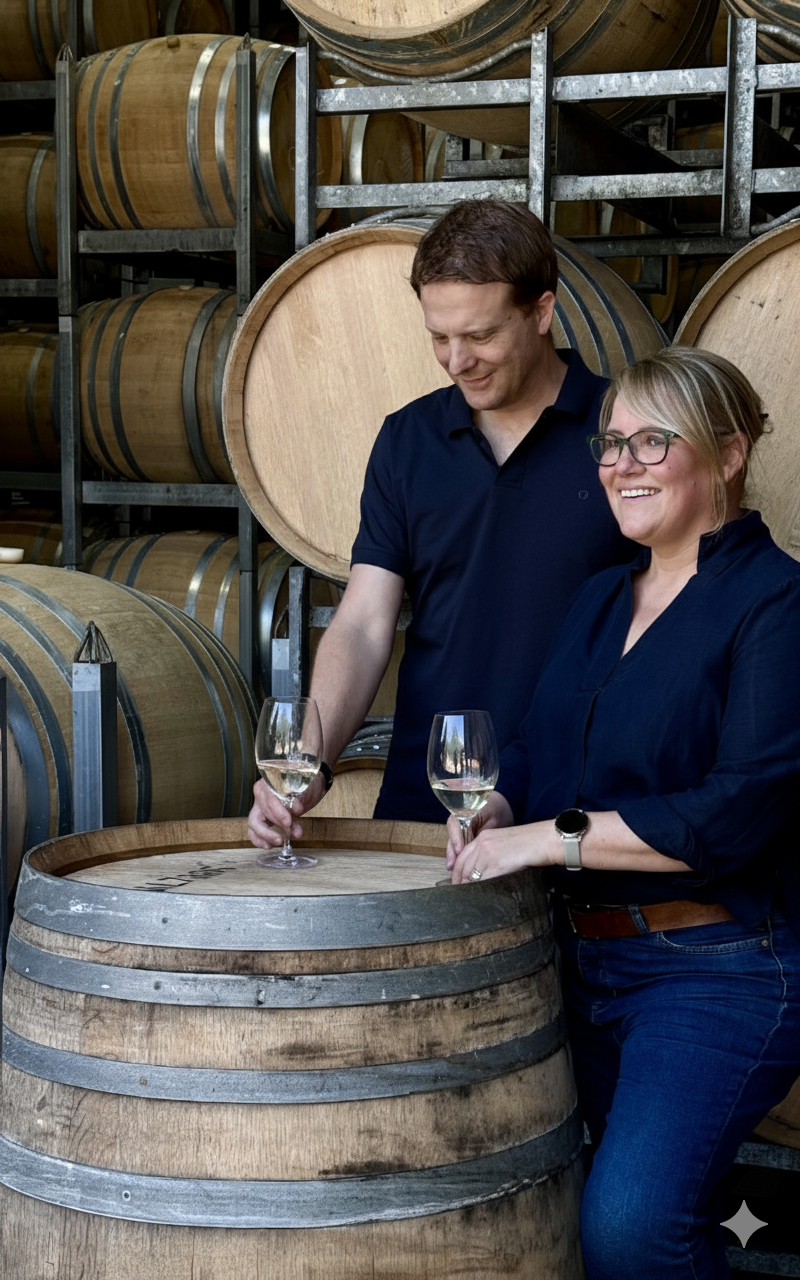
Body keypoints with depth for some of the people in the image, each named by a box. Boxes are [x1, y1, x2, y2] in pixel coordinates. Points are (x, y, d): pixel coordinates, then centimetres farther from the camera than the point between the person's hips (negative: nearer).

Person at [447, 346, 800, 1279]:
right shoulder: (600, 600, 14)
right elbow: (541, 746, 20)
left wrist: (548, 837, -20)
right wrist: (497, 807, -3)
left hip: (717, 969, -8)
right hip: (583, 959, 8)